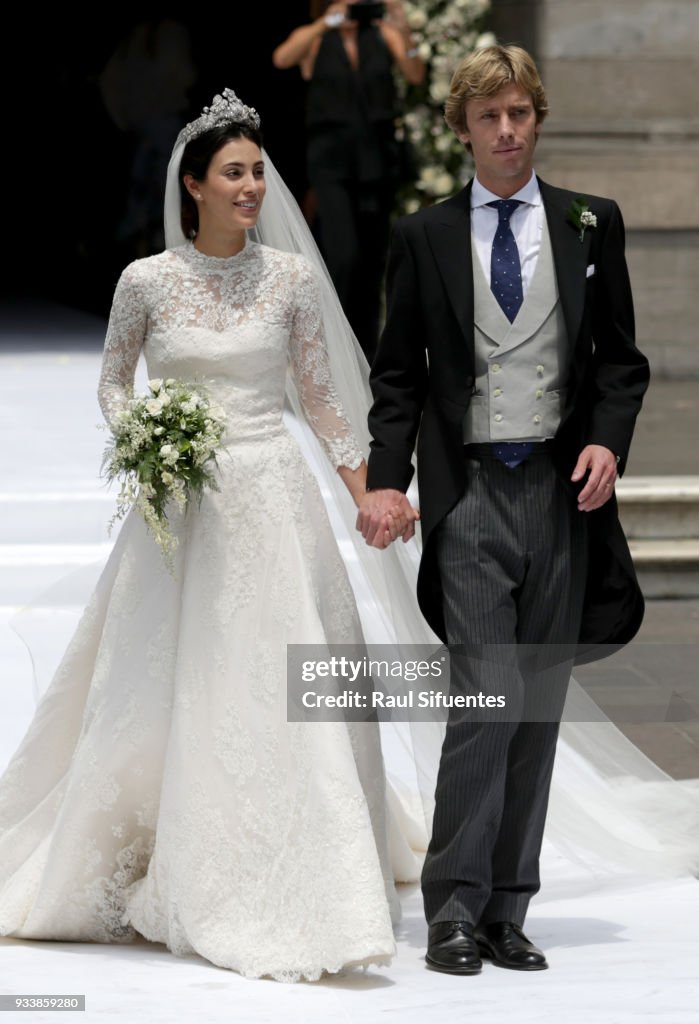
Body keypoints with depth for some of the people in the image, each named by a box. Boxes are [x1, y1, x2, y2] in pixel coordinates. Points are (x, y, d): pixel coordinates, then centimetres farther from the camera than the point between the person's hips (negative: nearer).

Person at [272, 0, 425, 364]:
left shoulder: (383, 34, 7)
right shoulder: (313, 38, 3)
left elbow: (415, 74, -8)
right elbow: (282, 58, -19)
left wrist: (404, 30, -25)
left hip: (378, 157, 3)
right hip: (331, 159, -3)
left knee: (372, 260, 6)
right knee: (344, 256, -16)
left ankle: (365, 354, 13)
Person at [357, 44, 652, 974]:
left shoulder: (592, 224, 8)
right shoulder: (424, 237, 6)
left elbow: (620, 357, 10)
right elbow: (398, 374, 6)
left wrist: (609, 442, -7)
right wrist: (386, 478, -7)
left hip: (560, 492, 2)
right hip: (470, 490, -2)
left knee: (538, 709, 5)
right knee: (487, 698, -12)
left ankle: (506, 913, 12)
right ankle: (454, 911, -4)